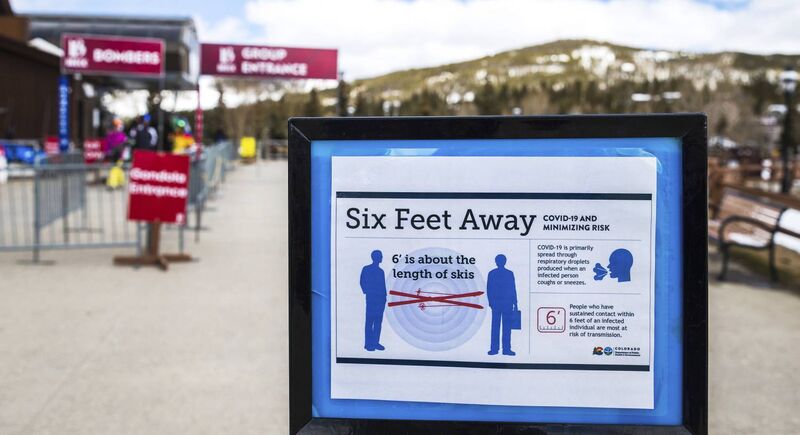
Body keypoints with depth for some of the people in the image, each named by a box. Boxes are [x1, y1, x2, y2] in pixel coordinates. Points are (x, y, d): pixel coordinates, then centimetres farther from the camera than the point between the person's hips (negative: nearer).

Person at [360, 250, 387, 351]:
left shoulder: (380, 271, 17)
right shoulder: (366, 269, 0)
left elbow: (383, 285, 15)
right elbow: (363, 282, -2)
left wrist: (384, 297, 7)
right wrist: (367, 292, -10)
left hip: (380, 299, 6)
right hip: (371, 298, -6)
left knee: (378, 321, 6)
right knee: (369, 321, -6)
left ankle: (375, 342, 10)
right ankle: (368, 344, -3)